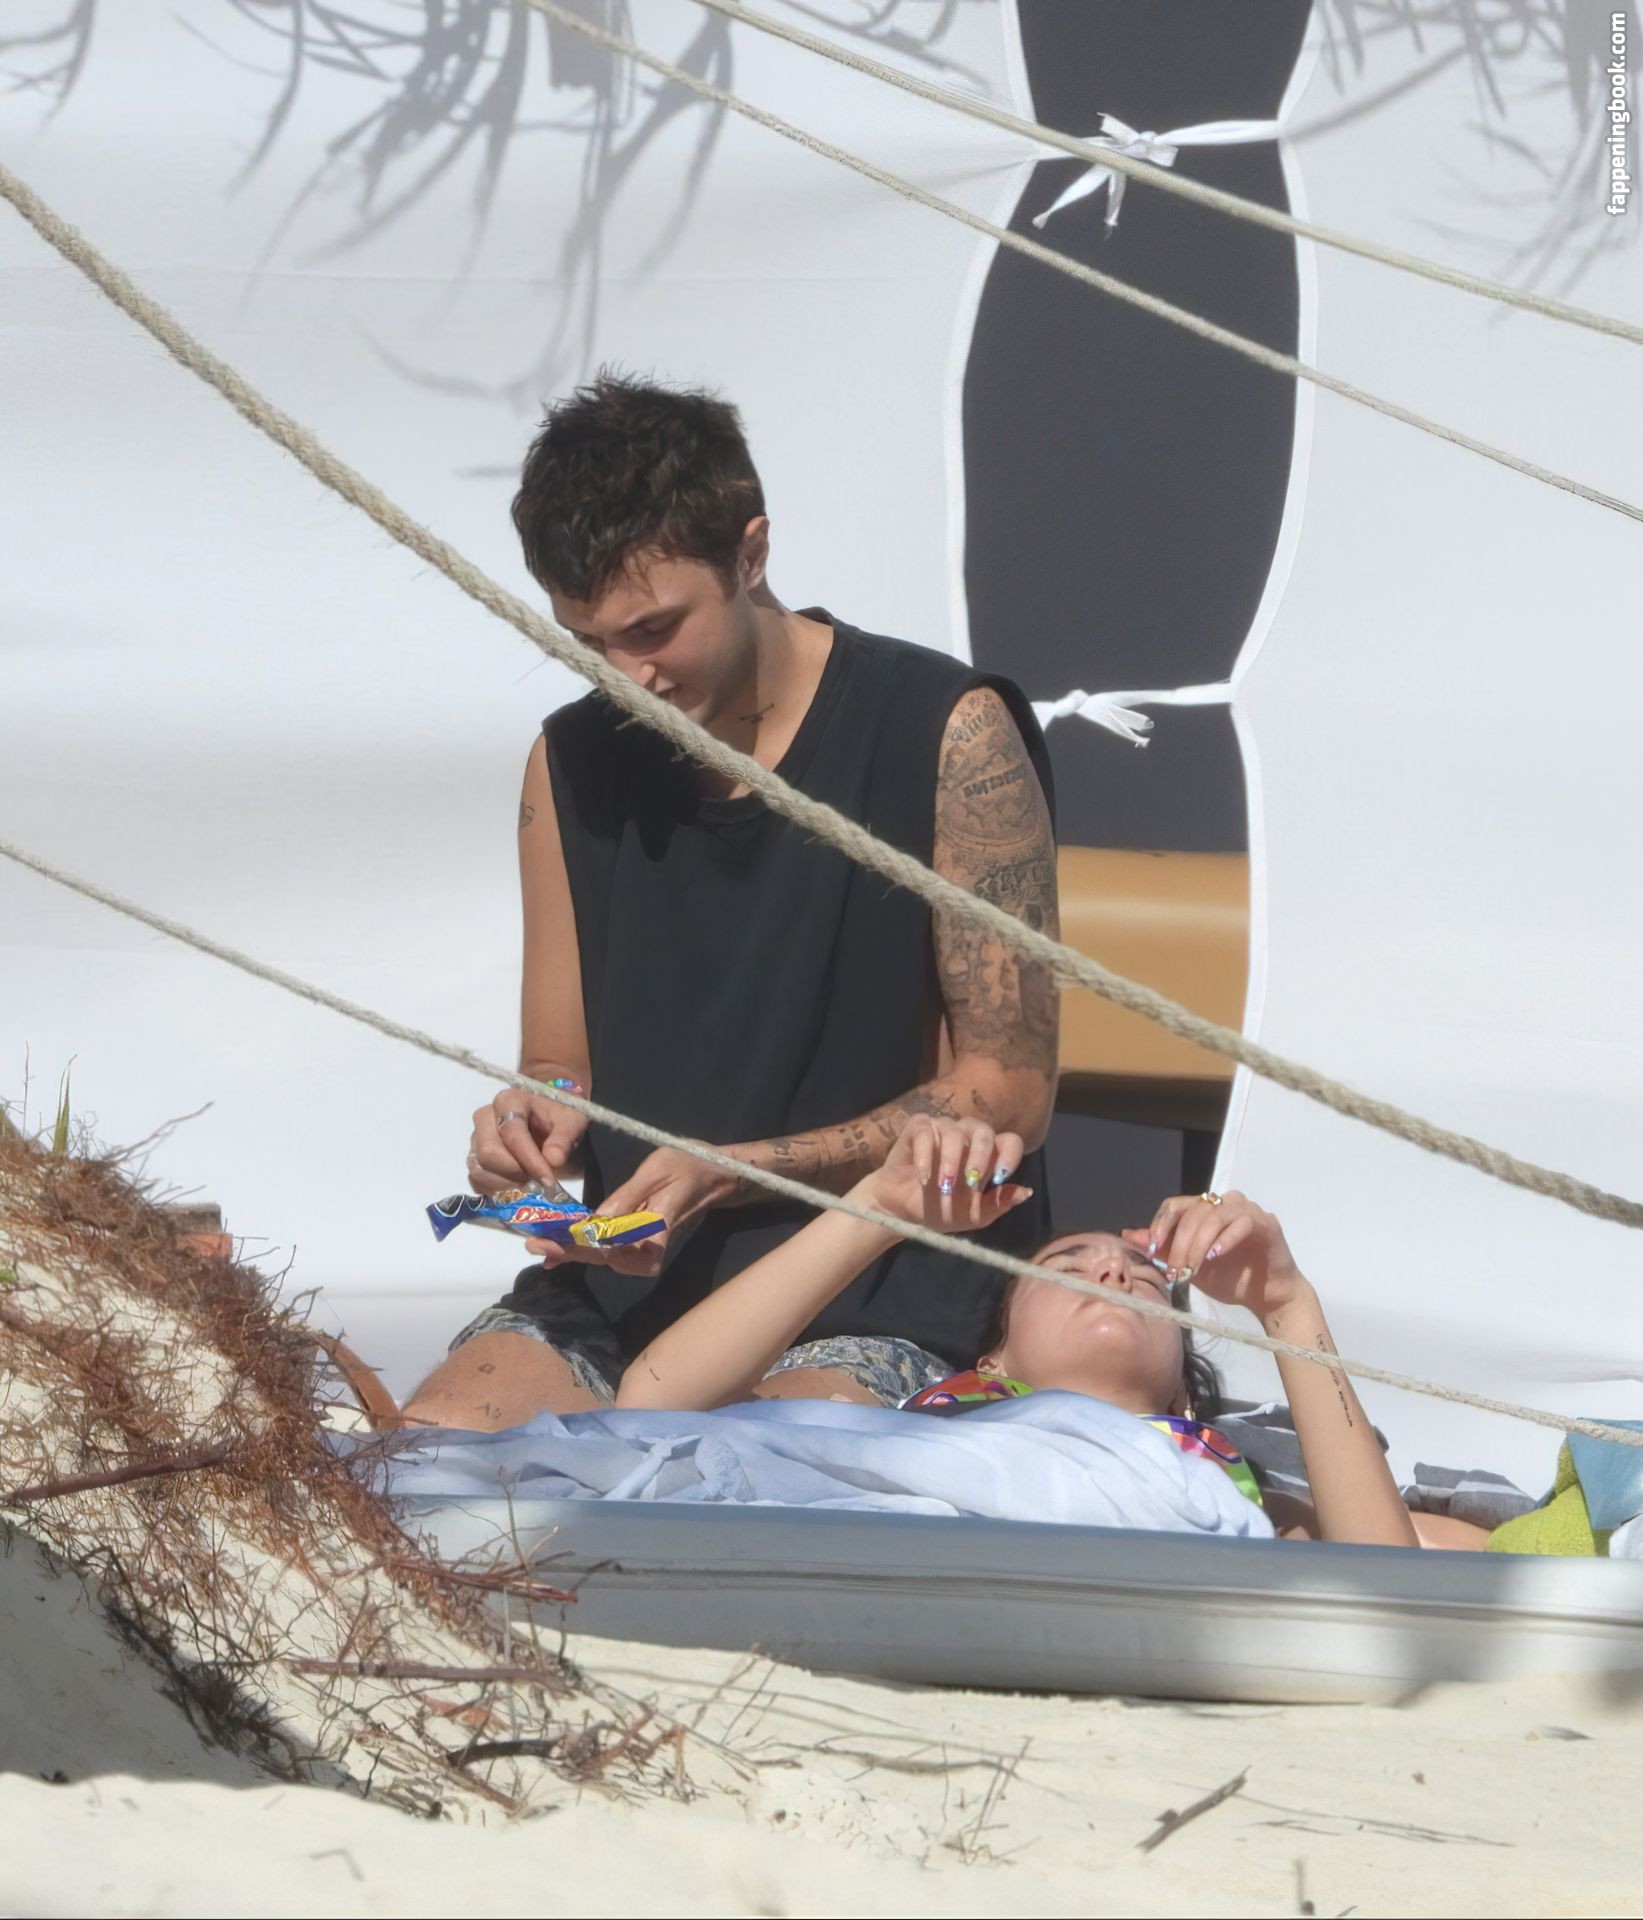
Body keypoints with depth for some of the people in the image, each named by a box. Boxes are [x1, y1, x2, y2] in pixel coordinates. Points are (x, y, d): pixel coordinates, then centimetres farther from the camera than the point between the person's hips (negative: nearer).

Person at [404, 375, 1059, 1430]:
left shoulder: (946, 735, -6)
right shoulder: (572, 763, 11)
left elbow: (1005, 1096, -5)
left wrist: (721, 1176, -14)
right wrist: (539, 1120, -7)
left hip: (875, 1299, -4)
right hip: (626, 1284, 4)